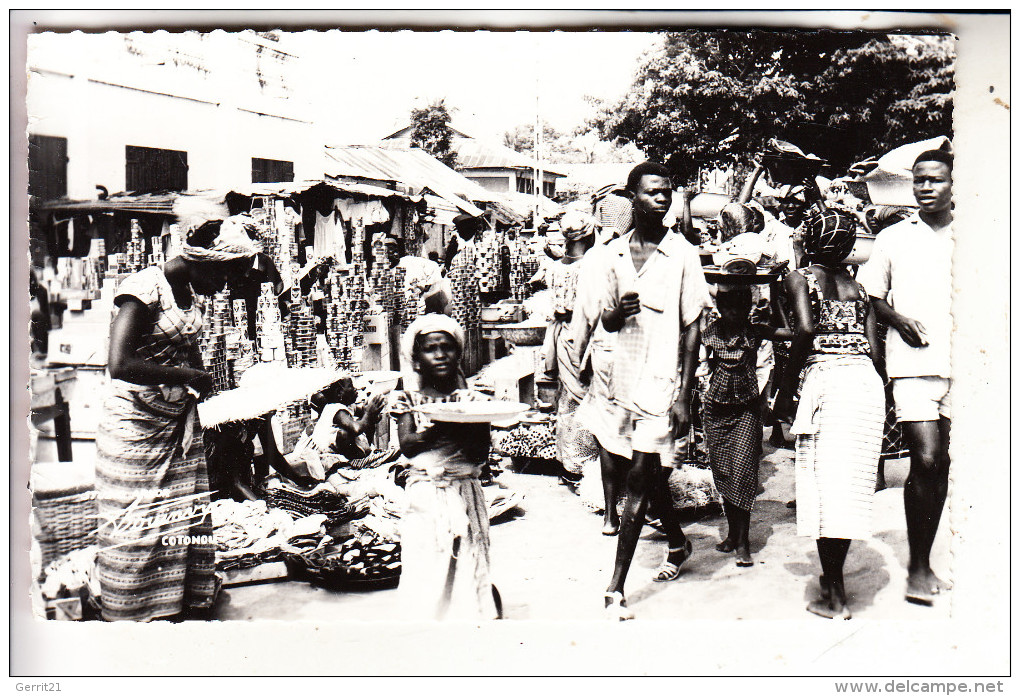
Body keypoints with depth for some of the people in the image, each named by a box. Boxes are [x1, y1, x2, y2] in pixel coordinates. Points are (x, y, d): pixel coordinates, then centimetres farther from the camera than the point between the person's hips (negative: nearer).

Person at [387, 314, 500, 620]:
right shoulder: (408, 399, 3)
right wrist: (434, 430, -28)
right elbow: (406, 445, -11)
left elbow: (480, 453, -5)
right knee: (426, 570, -1)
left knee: (470, 566, 1)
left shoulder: (472, 399, 4)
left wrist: (459, 429, -22)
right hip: (424, 495, -1)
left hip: (465, 494, 1)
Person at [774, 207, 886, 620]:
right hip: (868, 383, 6)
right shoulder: (858, 287, 17)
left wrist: (785, 389, -9)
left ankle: (833, 597, 1)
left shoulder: (800, 278, 3)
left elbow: (806, 330, -14)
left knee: (825, 482, -1)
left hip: (826, 379, -5)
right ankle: (834, 582, 22)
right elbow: (874, 350, 10)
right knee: (852, 484, 12)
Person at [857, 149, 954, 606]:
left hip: (962, 363, 2)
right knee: (925, 461, -12)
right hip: (913, 363, -2)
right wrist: (899, 320, -6)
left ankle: (925, 563, 20)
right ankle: (917, 568, 0)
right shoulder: (893, 239, 8)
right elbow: (870, 297, 12)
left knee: (941, 466, 7)